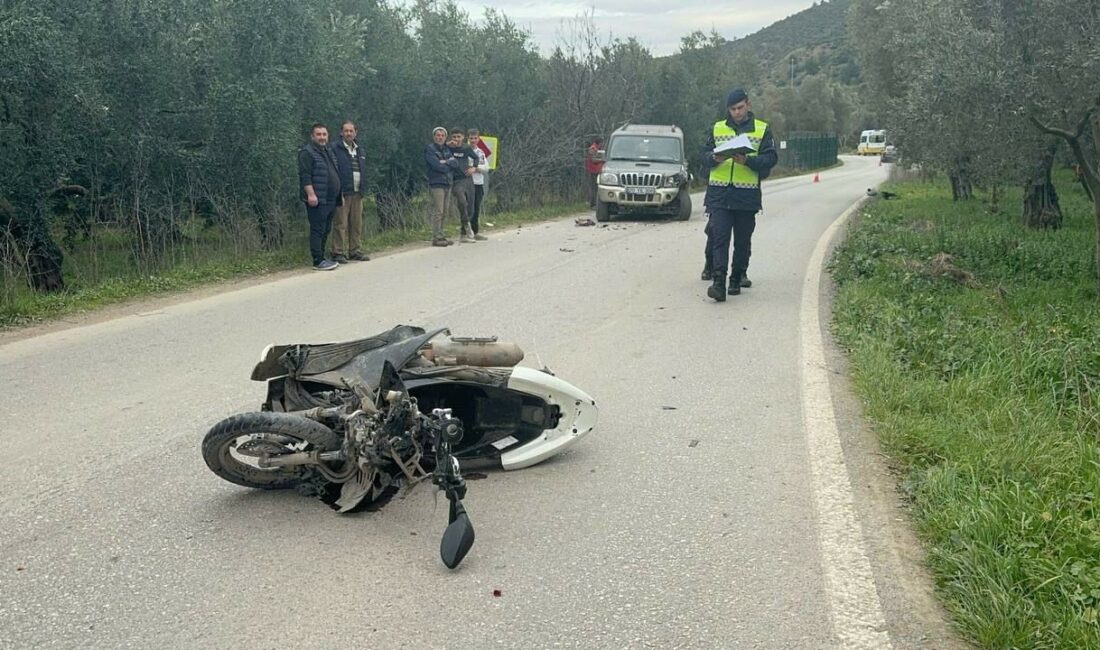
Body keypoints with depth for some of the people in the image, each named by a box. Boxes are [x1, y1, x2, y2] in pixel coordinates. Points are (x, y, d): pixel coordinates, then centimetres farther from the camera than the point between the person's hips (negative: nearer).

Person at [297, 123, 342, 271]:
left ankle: (322, 257, 21)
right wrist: (311, 194, -23)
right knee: (317, 230, -8)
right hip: (317, 200, -9)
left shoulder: (329, 152, 20)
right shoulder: (307, 153, -8)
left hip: (330, 200, 9)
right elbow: (305, 176, -16)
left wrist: (338, 195, 25)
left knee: (326, 230, 13)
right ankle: (318, 261, -6)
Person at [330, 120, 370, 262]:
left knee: (357, 224, 9)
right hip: (342, 192, -7)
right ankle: (339, 253, -2)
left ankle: (354, 251, 17)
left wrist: (363, 189, 14)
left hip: (357, 193, 7)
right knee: (340, 224, -6)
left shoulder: (360, 150, 19)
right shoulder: (335, 149, -4)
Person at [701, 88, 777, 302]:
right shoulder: (717, 128, 14)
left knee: (742, 240, 7)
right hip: (719, 193, 1)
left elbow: (770, 158, -2)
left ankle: (737, 279, 20)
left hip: (747, 194, 0)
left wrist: (747, 160, -19)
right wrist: (715, 158, -13)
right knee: (719, 237, -10)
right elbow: (704, 156, 11)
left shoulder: (762, 130, 7)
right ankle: (718, 282, -15)